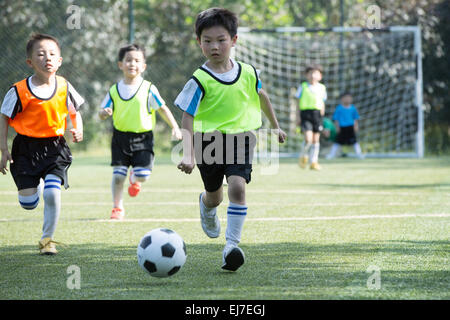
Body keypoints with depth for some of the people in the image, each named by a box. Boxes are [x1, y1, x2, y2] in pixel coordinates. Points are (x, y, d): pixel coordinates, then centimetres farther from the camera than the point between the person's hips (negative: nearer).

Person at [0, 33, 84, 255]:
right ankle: (35, 185, 37)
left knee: (52, 195, -15)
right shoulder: (19, 92, -11)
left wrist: (78, 130, -7)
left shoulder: (64, 88, -3)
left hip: (55, 148, 1)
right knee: (28, 203, -1)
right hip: (26, 148, -1)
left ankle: (47, 239, 3)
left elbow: (74, 112, 13)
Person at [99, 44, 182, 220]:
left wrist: (175, 127, -6)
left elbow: (162, 108, 1)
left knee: (143, 175, -11)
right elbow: (103, 112, 9)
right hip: (120, 136, 2)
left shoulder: (148, 89, -4)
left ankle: (134, 179, 27)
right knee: (118, 175, -4)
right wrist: (104, 113, -16)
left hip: (142, 137, -1)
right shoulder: (114, 90, 3)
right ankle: (117, 208, 13)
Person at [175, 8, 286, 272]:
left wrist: (275, 126, 30)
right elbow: (187, 118, -13)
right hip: (209, 142, -1)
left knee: (237, 187, -21)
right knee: (215, 196, 15)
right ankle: (207, 206, 55)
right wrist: (188, 155, -24)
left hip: (240, 140, 1)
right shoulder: (200, 81, -13)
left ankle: (232, 245, -19)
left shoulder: (247, 73, -3)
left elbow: (262, 96, 18)